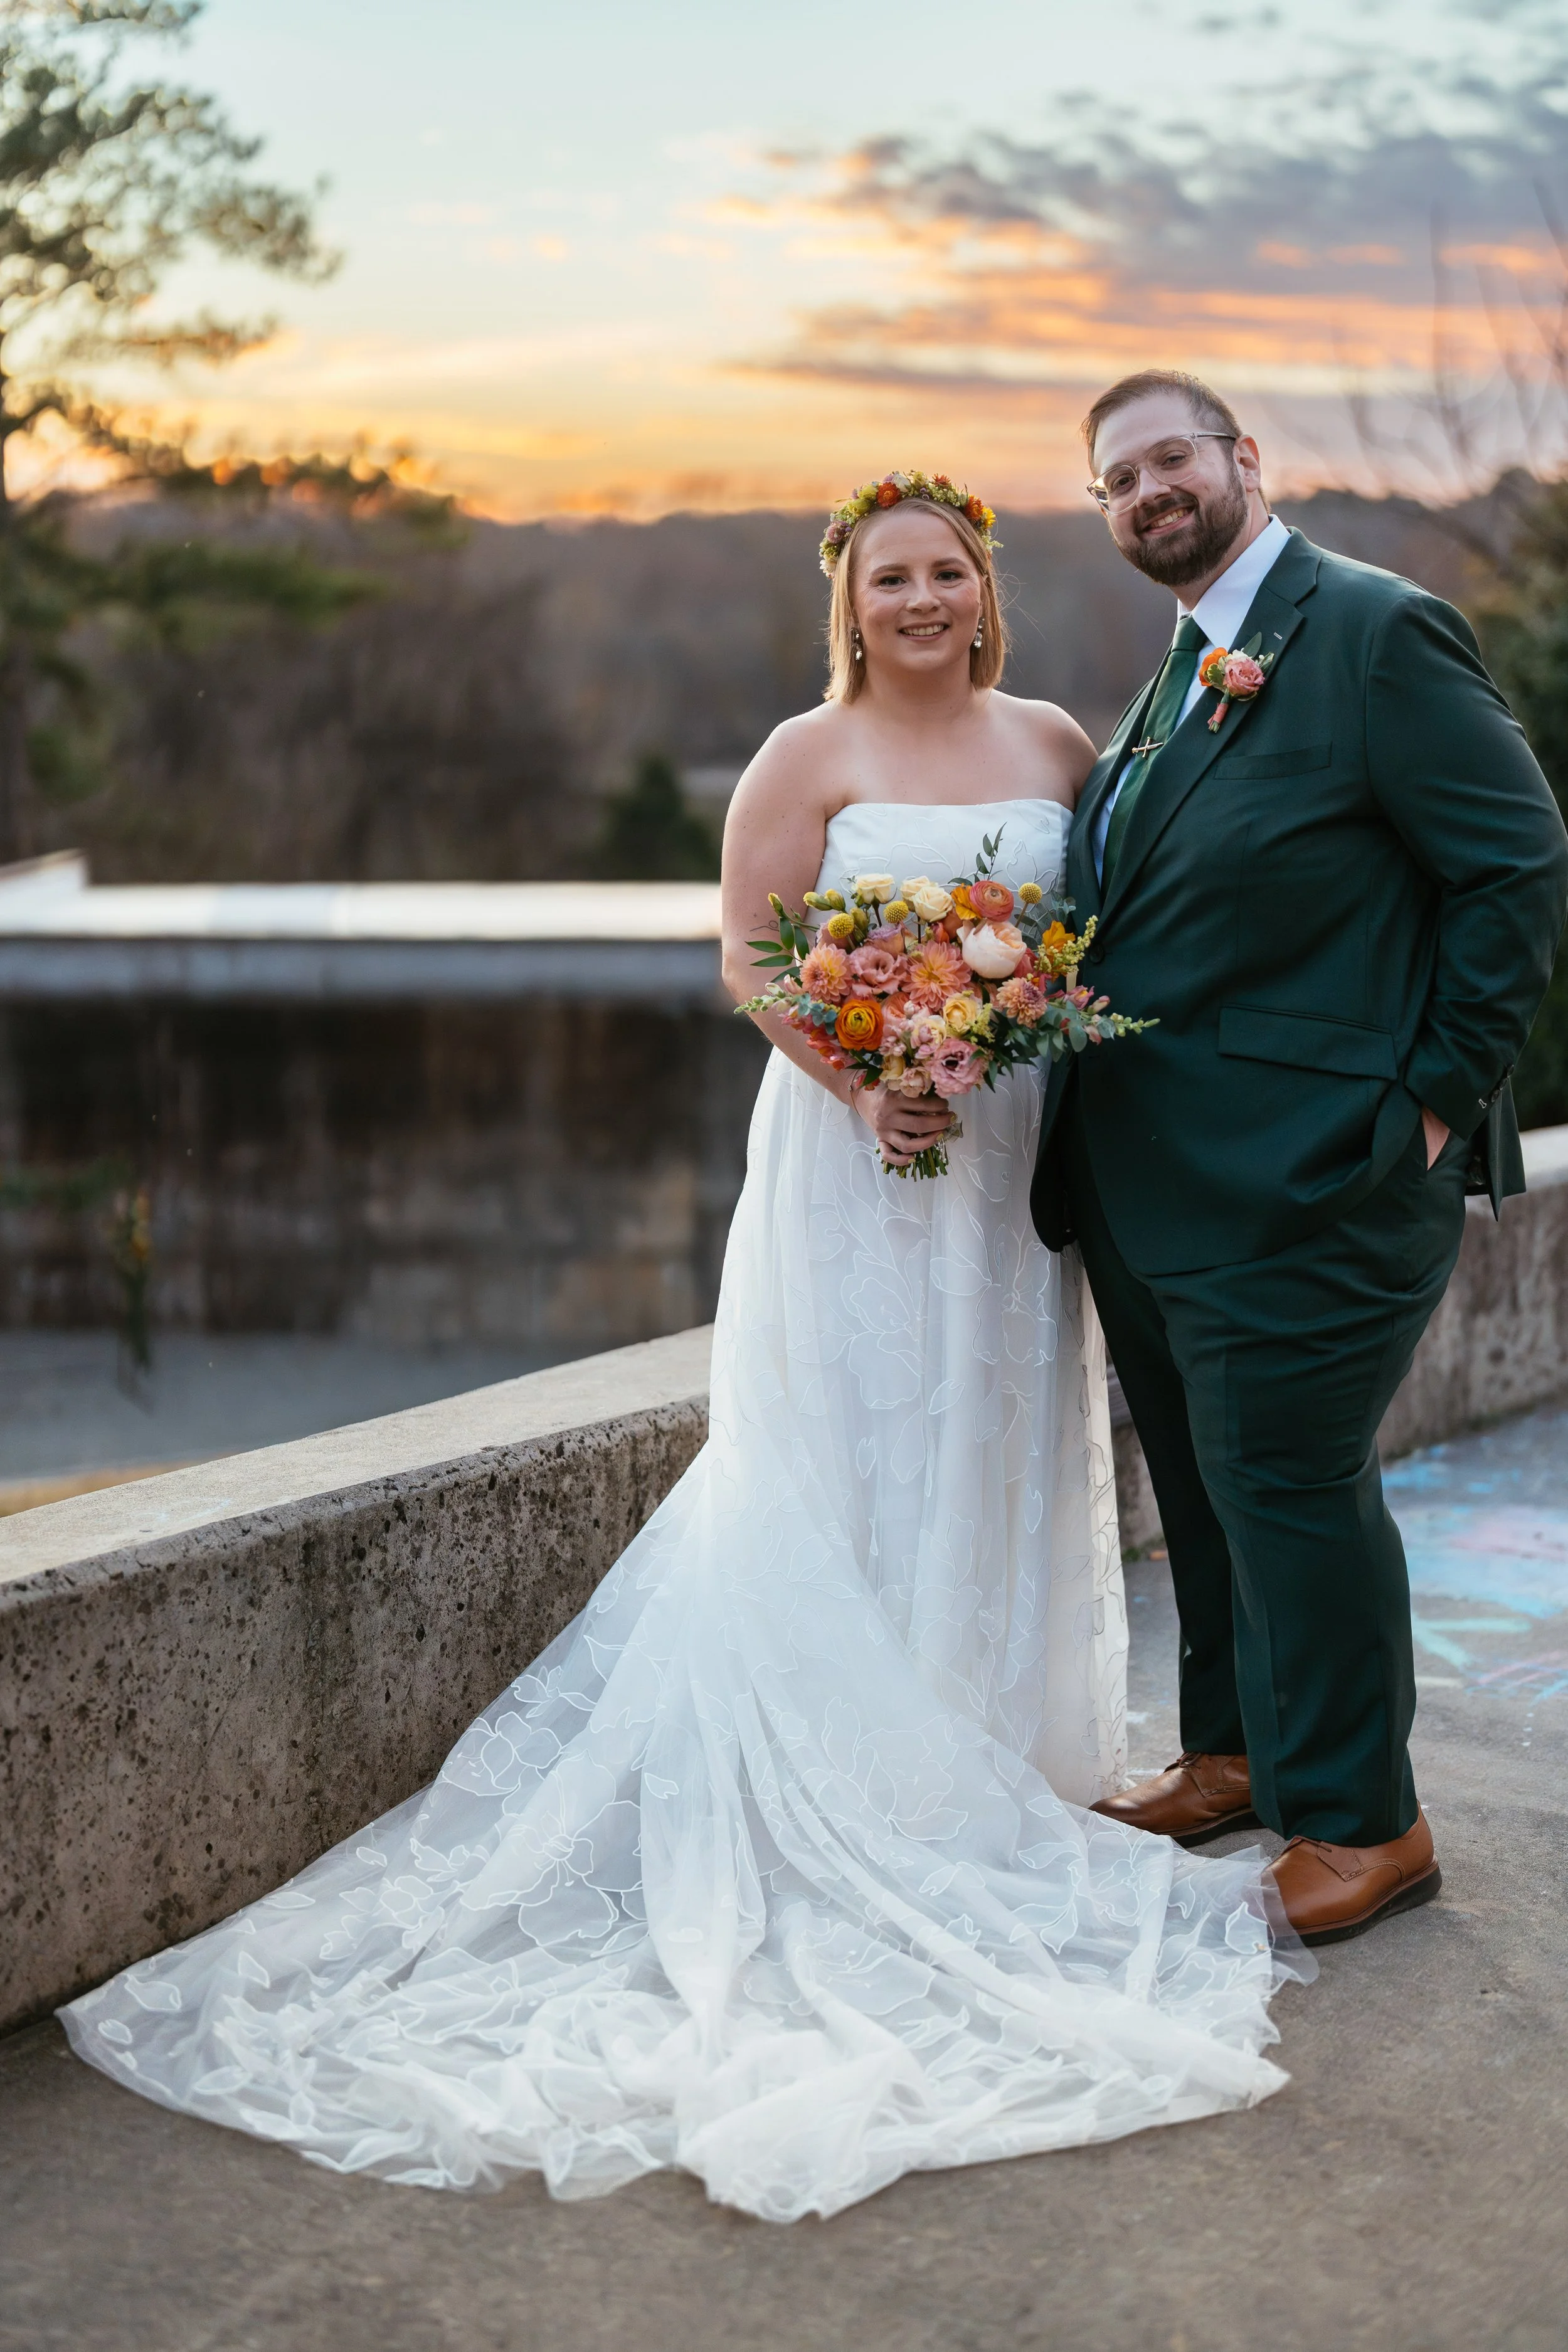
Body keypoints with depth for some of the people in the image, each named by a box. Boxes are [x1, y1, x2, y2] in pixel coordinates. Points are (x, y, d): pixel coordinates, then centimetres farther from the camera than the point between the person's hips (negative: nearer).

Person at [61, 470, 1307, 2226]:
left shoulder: (1057, 747, 11)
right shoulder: (809, 757, -3)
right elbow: (749, 955, -8)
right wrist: (861, 1079, -21)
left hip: (1020, 1157, 5)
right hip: (856, 1152, -5)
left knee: (1000, 1447, 11)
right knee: (854, 1453, -2)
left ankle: (994, 1750, 24)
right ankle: (860, 1790, 5)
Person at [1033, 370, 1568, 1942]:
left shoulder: (1377, 634, -11)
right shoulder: (1175, 679, 16)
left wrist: (1437, 1090, -14)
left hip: (1304, 1180, -9)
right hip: (1148, 1187, 9)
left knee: (1284, 1484, -2)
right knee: (1205, 1484, 18)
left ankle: (1359, 1821, 13)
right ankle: (1233, 1754, 35)